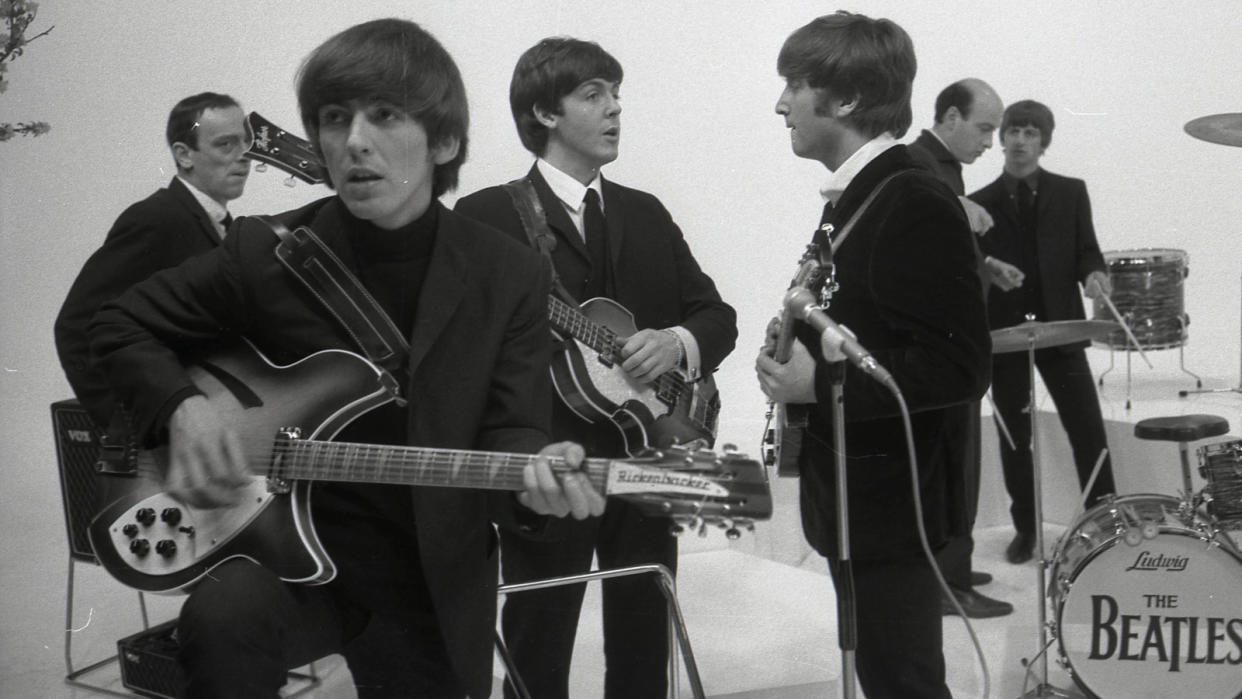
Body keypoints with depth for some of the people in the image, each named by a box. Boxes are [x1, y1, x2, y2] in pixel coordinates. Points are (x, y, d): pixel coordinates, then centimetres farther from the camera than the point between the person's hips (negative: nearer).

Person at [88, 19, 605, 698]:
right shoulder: (266, 253, -7)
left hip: (431, 580, 2)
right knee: (224, 616, -33)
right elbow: (119, 325, 5)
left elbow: (509, 428, -10)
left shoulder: (508, 277, -8)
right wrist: (182, 406, -15)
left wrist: (537, 469, -34)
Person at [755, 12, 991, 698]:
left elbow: (959, 368, -24)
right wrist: (801, 347, 3)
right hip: (847, 494, 9)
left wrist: (820, 381, -23)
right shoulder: (849, 199, 12)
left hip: (891, 504, -9)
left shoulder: (918, 205, -18)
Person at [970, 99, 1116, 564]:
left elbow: (1086, 250, 5)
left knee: (1089, 431, -4)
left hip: (1059, 326, 0)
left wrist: (1094, 274, -15)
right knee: (1015, 437, 6)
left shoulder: (1070, 193, 9)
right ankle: (1025, 529, 19)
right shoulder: (980, 204, 8)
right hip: (1004, 331, 1)